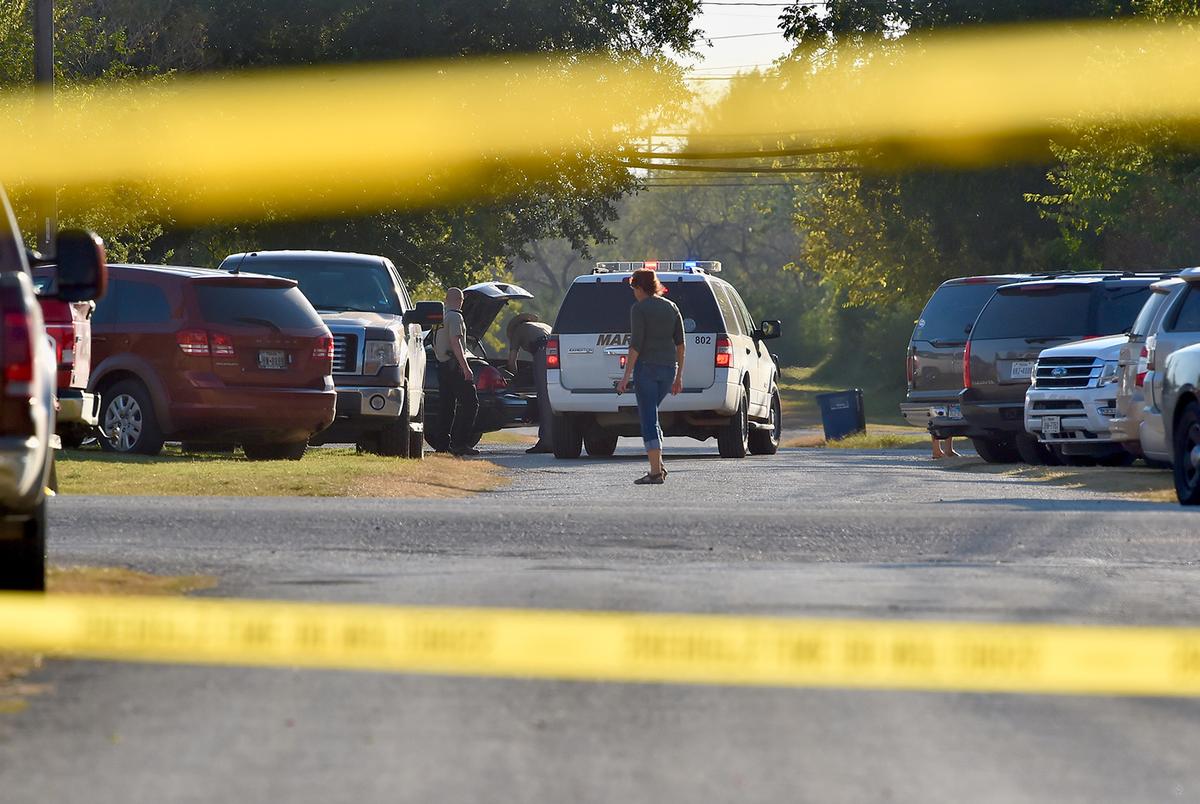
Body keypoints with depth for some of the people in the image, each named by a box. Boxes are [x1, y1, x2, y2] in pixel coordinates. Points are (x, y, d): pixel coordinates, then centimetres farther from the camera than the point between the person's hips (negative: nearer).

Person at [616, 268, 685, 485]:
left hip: (646, 367, -6)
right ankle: (658, 465, 14)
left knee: (649, 419, -5)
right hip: (668, 367, 6)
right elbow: (680, 344, 11)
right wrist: (679, 376, 16)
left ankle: (656, 472, -11)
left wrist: (626, 376, -12)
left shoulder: (639, 309, -7)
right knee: (650, 415, 21)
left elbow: (636, 345, -13)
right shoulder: (671, 308, 11)